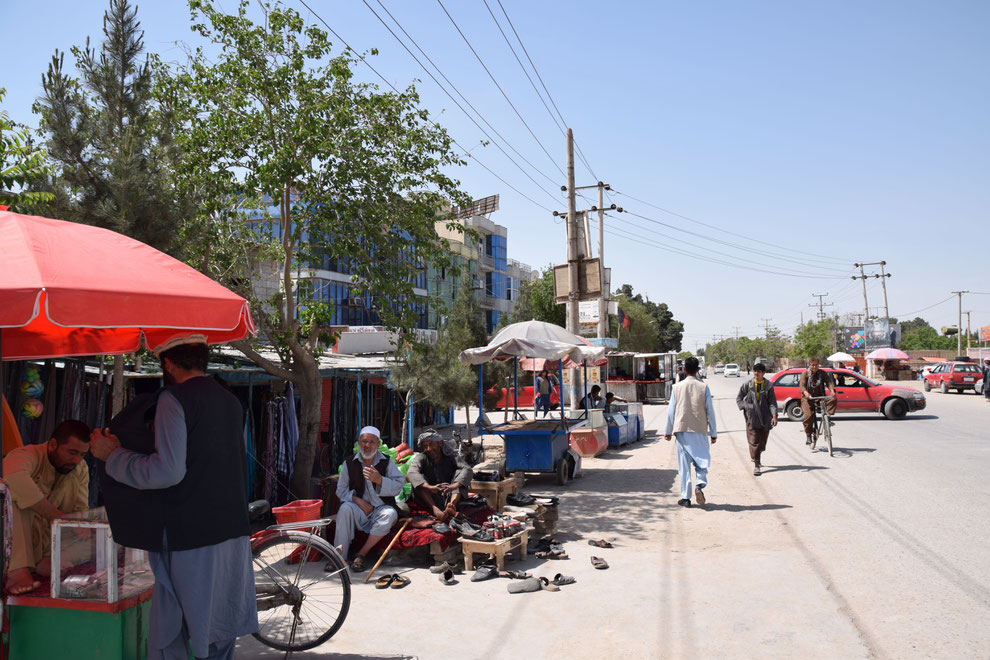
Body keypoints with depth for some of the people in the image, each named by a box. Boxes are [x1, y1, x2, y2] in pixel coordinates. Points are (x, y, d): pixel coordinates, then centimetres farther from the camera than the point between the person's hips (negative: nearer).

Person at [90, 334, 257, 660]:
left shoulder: (174, 398, -11)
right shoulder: (231, 401, 12)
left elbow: (166, 472, -20)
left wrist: (113, 455, -8)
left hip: (188, 536, -7)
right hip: (233, 532, 7)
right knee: (220, 632, 17)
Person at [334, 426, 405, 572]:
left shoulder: (387, 462, 5)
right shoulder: (349, 463, 7)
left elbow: (399, 486, -3)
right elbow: (341, 490, 7)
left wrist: (379, 480, -20)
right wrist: (356, 499, -12)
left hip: (380, 508, 0)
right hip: (359, 511, 0)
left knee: (390, 513, -33)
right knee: (345, 508, -31)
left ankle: (361, 555, -25)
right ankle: (339, 556, -29)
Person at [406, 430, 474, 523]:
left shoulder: (450, 457, 4)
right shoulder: (421, 458, 3)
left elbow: (468, 470, -15)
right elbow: (411, 472, -20)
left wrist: (454, 486, -35)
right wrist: (430, 487, -38)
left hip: (449, 497, 1)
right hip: (430, 501, 0)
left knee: (459, 472, -14)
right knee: (419, 480, -21)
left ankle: (452, 505, -40)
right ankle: (436, 510, -43)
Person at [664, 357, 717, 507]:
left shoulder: (677, 387, 1)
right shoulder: (703, 387, -2)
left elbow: (671, 411, 4)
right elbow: (710, 412, 0)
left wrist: (668, 431, 13)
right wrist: (713, 433, 8)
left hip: (681, 430, 1)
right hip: (699, 430, -1)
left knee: (684, 464, 5)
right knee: (702, 461, 10)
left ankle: (685, 497, 5)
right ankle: (699, 485, -15)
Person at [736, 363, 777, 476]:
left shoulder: (768, 386, 3)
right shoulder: (747, 384, 1)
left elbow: (772, 402, 0)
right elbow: (739, 398, 9)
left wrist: (774, 415, -12)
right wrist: (746, 407, -6)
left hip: (765, 418, 2)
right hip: (752, 417, -2)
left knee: (763, 442, 11)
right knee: (754, 441, -8)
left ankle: (756, 457, 39)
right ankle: (756, 465, -5)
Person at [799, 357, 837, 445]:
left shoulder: (822, 373, 8)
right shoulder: (805, 373, 1)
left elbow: (829, 382, -4)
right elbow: (802, 385, -10)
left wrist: (832, 390, -27)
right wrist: (805, 392, -33)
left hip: (820, 396, 3)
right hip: (808, 398, -3)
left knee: (833, 399, -26)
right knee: (809, 415, -19)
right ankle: (808, 436, -6)